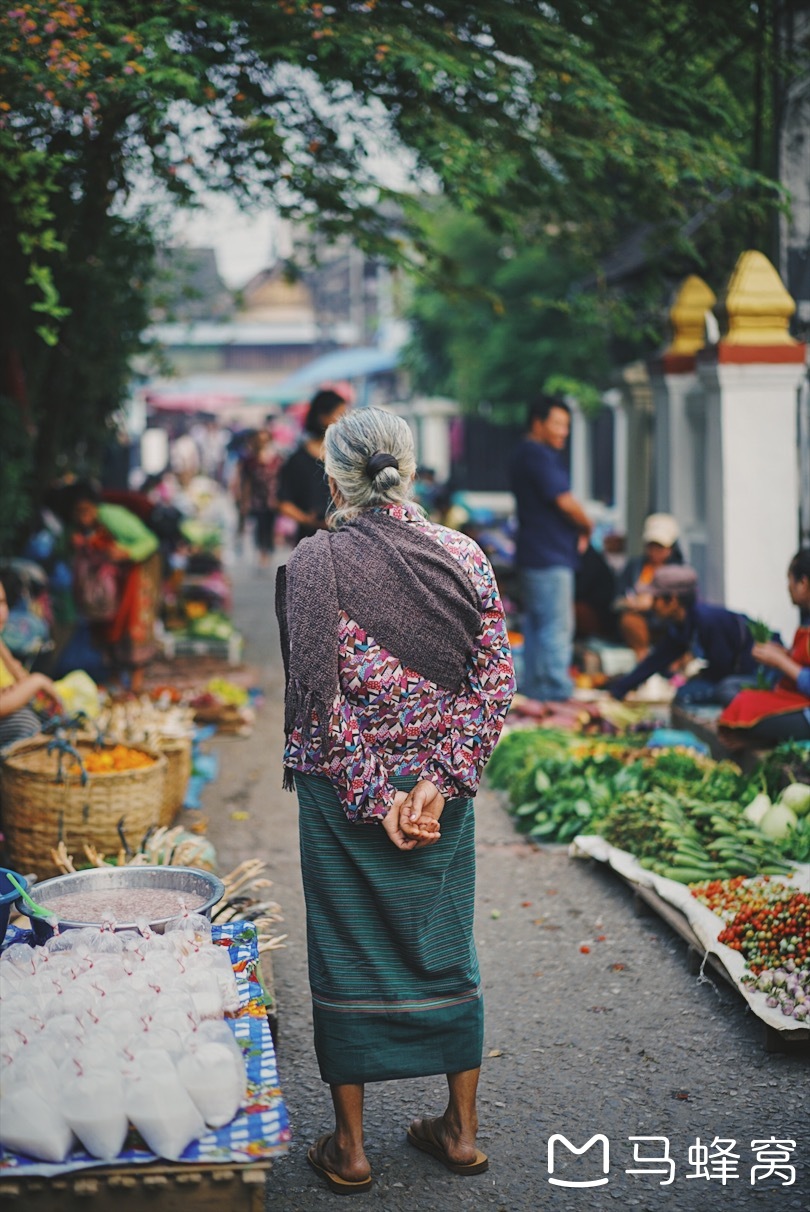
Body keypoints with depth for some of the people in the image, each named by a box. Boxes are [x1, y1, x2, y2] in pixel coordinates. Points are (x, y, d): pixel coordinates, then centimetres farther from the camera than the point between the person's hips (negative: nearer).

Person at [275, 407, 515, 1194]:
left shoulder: (313, 564, -10)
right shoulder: (462, 555, 0)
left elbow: (319, 695, -15)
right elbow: (495, 681, -5)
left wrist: (372, 798, -11)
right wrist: (439, 786, -8)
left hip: (347, 794, -3)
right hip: (441, 784, 3)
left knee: (349, 957, 9)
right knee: (444, 951, 16)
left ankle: (348, 1147, 19)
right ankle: (460, 1131, 26)